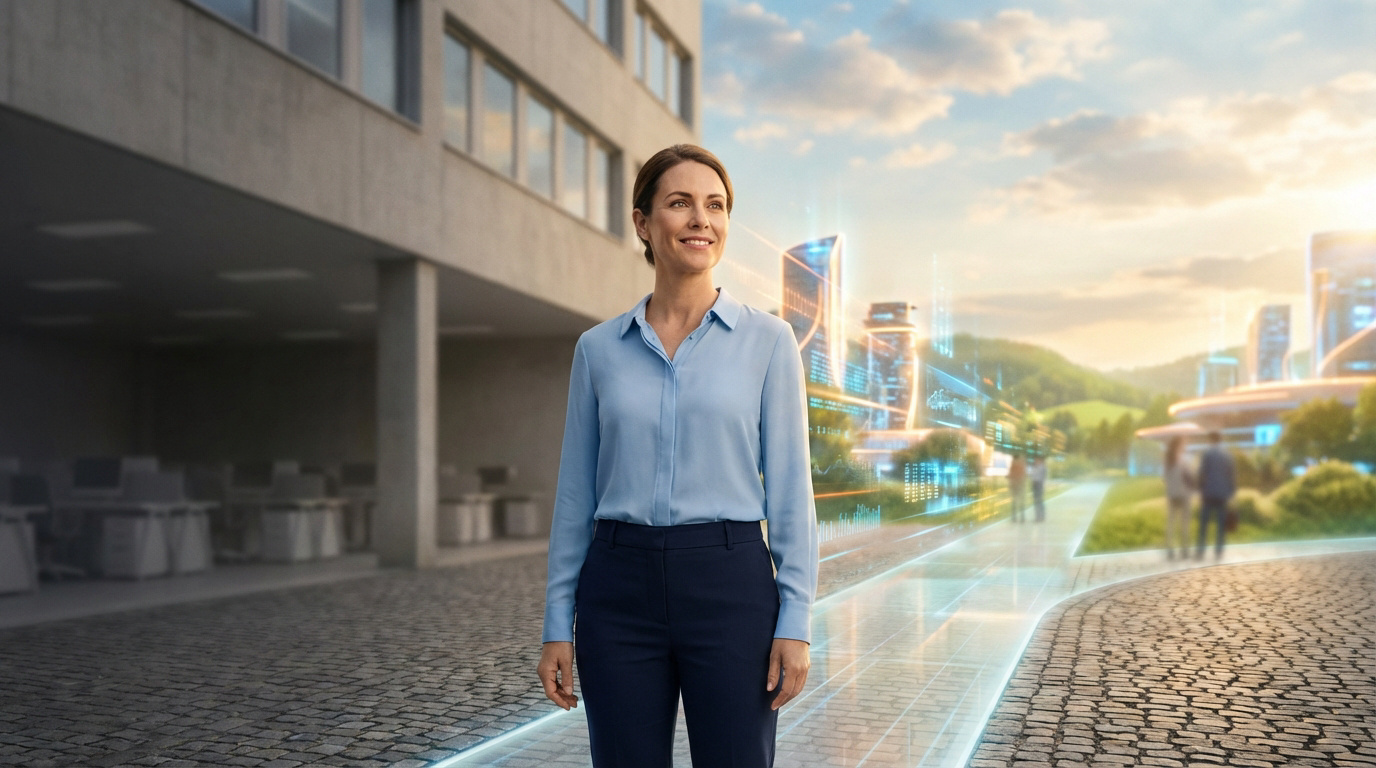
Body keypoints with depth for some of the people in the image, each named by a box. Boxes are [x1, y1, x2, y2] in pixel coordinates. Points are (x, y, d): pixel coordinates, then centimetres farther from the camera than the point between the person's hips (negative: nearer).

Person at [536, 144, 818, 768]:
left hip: (729, 588, -2)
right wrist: (557, 625, 5)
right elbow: (576, 494, 9)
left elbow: (789, 488, 0)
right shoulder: (598, 349, 7)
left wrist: (795, 621, -6)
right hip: (620, 593, 2)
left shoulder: (767, 340, 1)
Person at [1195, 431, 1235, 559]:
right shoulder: (1228, 456, 5)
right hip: (1223, 494, 3)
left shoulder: (1206, 455, -4)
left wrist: (1200, 491, -3)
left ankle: (1200, 549, -4)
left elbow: (1202, 474, -8)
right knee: (1220, 523, 6)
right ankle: (1218, 549, 5)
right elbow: (1232, 475, 7)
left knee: (1204, 522, 0)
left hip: (1208, 494, -3)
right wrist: (1231, 492, 13)